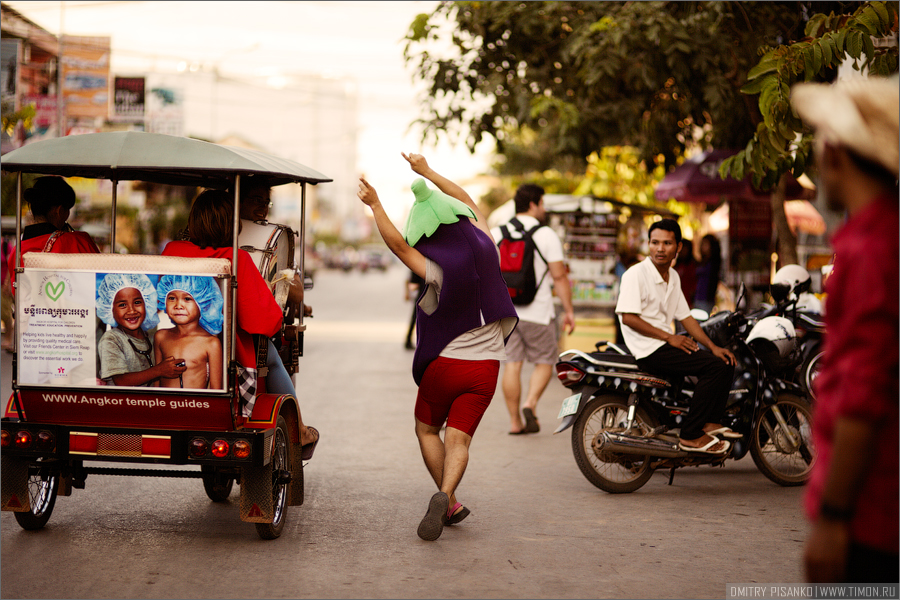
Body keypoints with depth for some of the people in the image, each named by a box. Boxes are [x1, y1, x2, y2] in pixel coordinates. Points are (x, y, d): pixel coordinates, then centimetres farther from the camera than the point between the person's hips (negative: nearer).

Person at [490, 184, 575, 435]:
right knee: (545, 361, 10)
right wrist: (569, 310, -3)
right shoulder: (547, 235, -7)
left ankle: (515, 421, 7)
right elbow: (559, 276, -9)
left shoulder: (496, 234, 5)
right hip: (537, 312, -4)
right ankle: (530, 403, -10)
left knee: (512, 364, 7)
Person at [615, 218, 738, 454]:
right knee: (714, 367, -20)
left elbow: (685, 317, 18)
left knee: (726, 362, 3)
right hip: (647, 349, -9)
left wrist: (712, 346, 5)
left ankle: (710, 422, 1)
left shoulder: (673, 277, 15)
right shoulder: (636, 274, -11)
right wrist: (670, 337, -17)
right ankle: (690, 436, -19)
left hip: (667, 344, 9)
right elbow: (628, 318, -18)